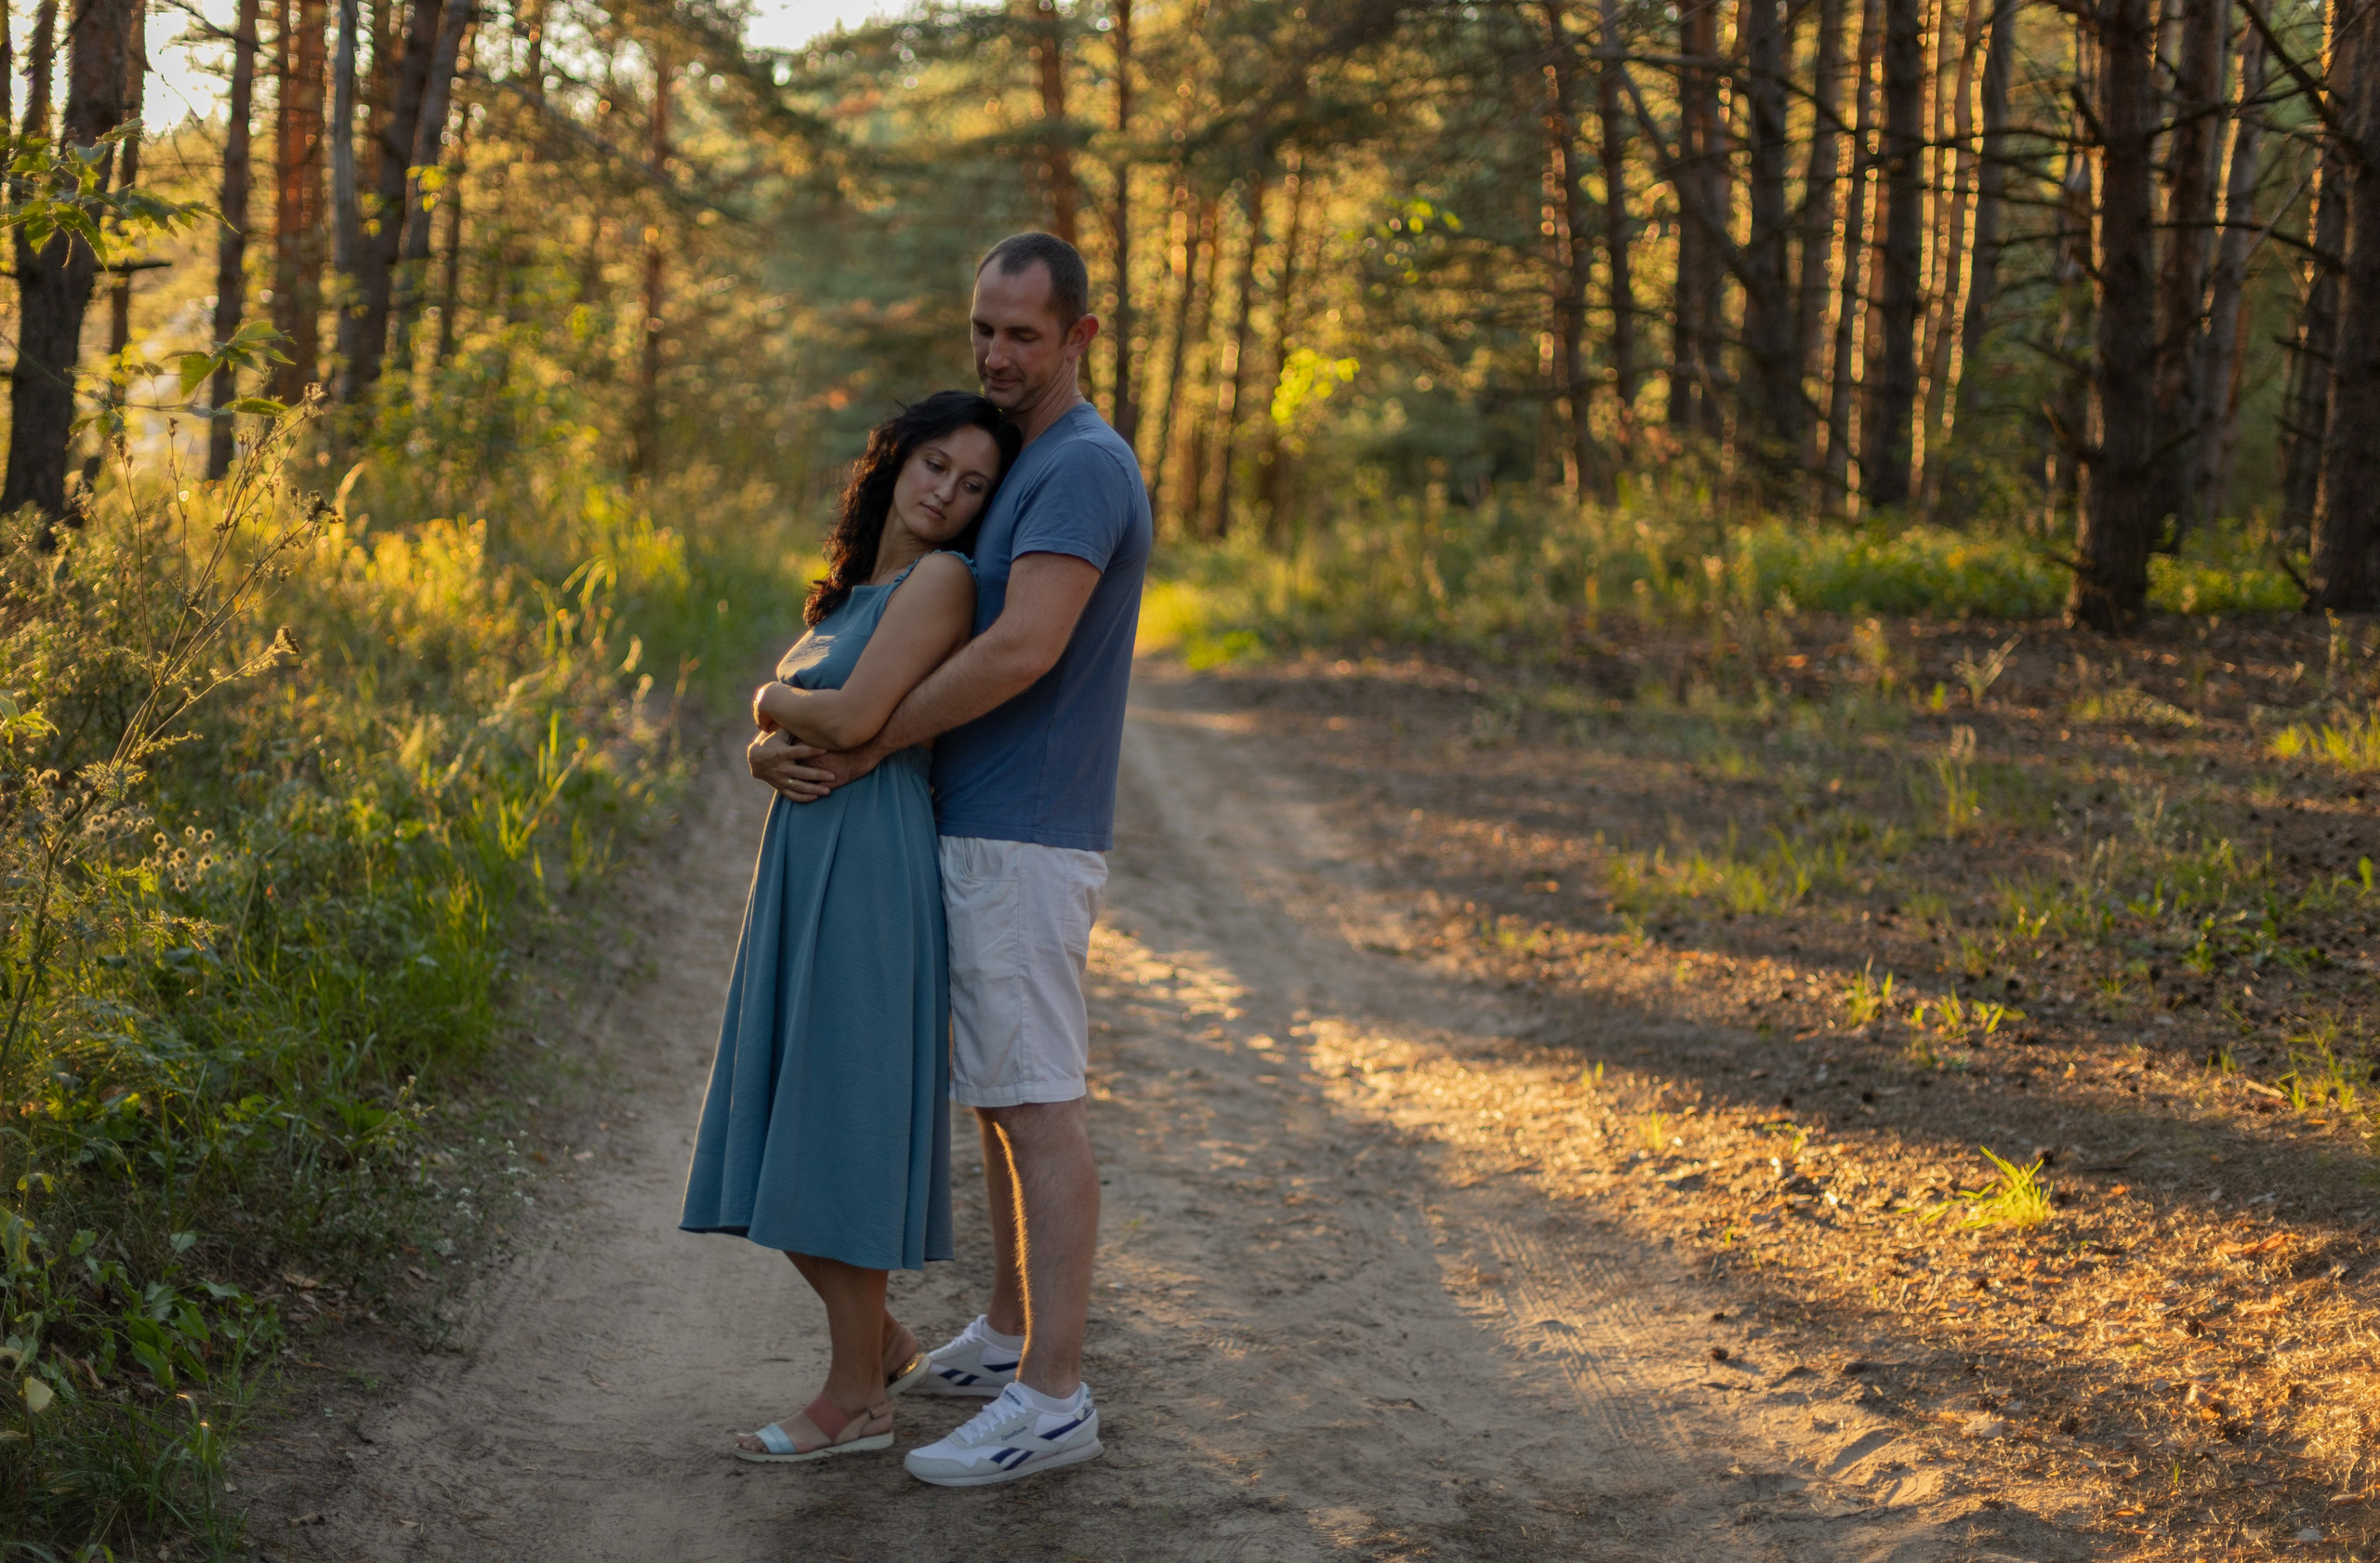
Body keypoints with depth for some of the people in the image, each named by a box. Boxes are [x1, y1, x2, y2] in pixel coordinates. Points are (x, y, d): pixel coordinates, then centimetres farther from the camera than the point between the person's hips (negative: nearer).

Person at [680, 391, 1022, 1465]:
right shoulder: (860, 587, 18)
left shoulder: (941, 580, -8)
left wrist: (770, 700, 2)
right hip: (804, 866, 9)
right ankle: (885, 1346, 27)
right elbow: (786, 743, 19)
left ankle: (857, 1398, 7)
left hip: (868, 878, -9)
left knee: (835, 1133, -4)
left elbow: (852, 718, -17)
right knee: (779, 1146, 12)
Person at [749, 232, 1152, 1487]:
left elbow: (1021, 650, -25)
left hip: (1023, 841, -10)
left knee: (1037, 1106, -8)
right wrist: (791, 713, 4)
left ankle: (1052, 1396, -5)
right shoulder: (1022, 465, 18)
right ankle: (1008, 1337, 28)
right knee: (1003, 1098, 17)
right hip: (983, 830, 10)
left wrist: (863, 748, -17)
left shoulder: (1084, 467, -15)